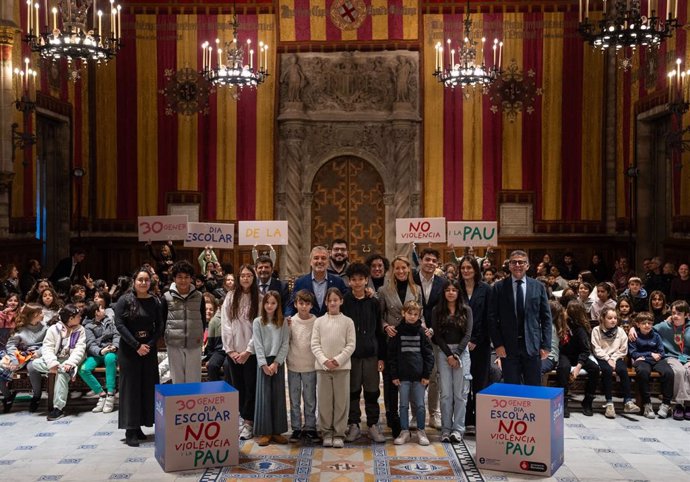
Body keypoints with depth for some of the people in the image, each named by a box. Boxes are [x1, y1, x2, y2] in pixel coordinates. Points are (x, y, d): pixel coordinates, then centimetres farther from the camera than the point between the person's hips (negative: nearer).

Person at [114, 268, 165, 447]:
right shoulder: (125, 300, -5)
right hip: (129, 350, -3)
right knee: (131, 387, -1)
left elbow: (160, 325, 3)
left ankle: (139, 426, 14)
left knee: (148, 387, 5)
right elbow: (119, 324, -11)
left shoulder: (155, 302, 4)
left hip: (149, 349, 4)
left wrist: (150, 344, -12)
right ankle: (130, 430, 3)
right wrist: (137, 346, -16)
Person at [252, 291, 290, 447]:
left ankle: (277, 431, 10)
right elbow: (258, 345, -4)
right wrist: (264, 364, -13)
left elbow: (285, 344, -1)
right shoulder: (258, 322, 2)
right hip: (263, 362, -1)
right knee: (263, 396, -2)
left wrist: (276, 363, -12)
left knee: (278, 397, 3)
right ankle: (265, 432, 3)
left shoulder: (283, 323, 6)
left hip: (278, 362, 2)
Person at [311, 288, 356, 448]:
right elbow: (315, 345, 1)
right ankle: (327, 432, 16)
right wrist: (325, 360, -11)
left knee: (341, 401, 2)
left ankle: (339, 433, 11)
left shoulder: (348, 322, 2)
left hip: (342, 366, -1)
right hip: (322, 367, 1)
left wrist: (338, 360, -12)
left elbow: (351, 345, -1)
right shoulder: (319, 321, 5)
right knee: (324, 401, 5)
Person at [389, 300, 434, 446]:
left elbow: (429, 354, 2)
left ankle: (421, 431, 17)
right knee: (404, 405, 7)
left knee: (420, 405, 5)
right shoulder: (398, 331, 1)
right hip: (403, 376, 0)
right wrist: (394, 375, -3)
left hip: (419, 375, 0)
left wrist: (427, 374, -4)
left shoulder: (421, 331, 2)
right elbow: (392, 354, 2)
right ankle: (404, 432, 16)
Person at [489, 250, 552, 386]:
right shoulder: (499, 287, 2)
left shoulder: (538, 287, 5)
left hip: (532, 346, 1)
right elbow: (492, 318, 1)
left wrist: (546, 345, -1)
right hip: (508, 347, -1)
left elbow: (546, 318, 5)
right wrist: (498, 344, -6)